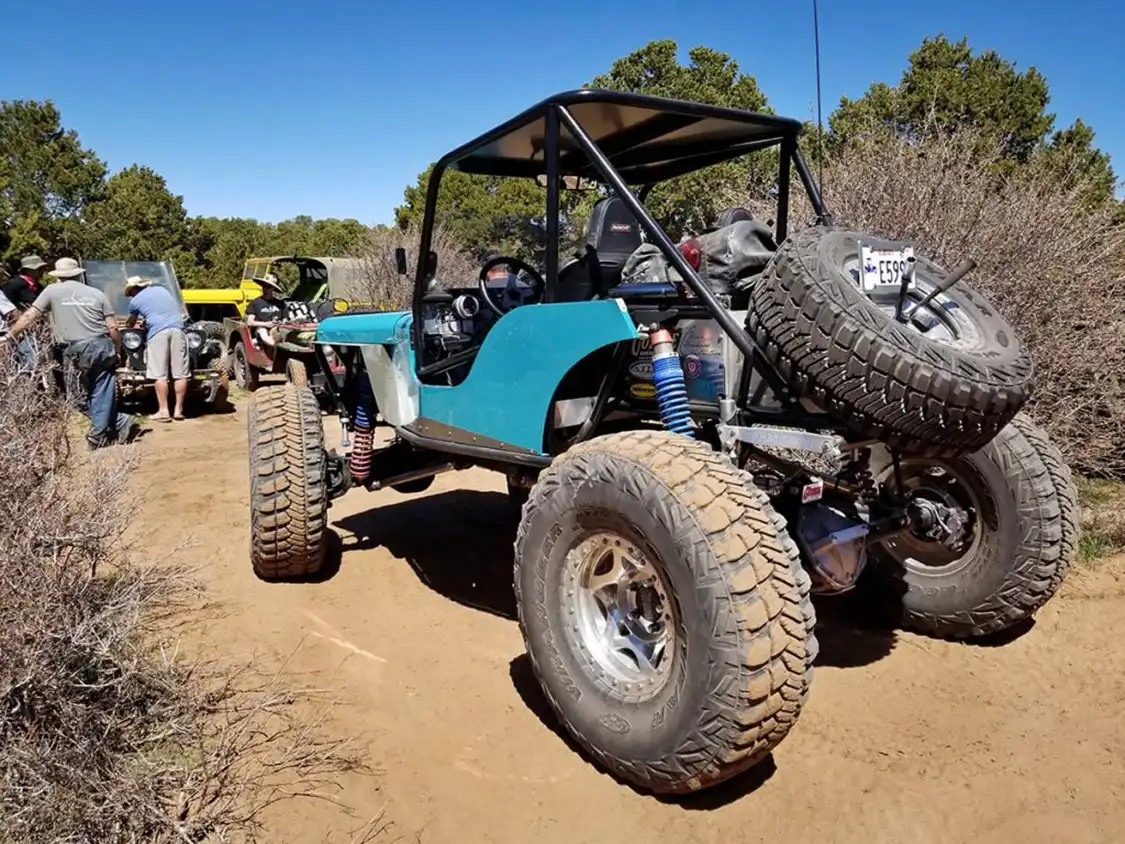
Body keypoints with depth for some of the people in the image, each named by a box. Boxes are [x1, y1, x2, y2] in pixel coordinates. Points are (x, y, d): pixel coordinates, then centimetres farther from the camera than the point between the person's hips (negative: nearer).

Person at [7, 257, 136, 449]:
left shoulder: (52, 291, 8)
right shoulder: (96, 293, 11)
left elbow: (29, 317, 6)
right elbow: (113, 328, 6)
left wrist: (11, 336, 15)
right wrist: (117, 351, 16)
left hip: (76, 351, -2)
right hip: (102, 346, 3)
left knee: (80, 396, 9)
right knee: (102, 393, 7)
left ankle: (119, 422, 2)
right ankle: (100, 435, 6)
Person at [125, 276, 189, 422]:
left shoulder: (135, 301, 15)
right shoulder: (161, 289, 25)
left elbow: (130, 323, 32)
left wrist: (129, 326, 56)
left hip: (158, 331, -3)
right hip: (177, 329, 3)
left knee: (160, 374, -1)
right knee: (180, 373, 3)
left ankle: (164, 411, -4)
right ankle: (178, 410, 4)